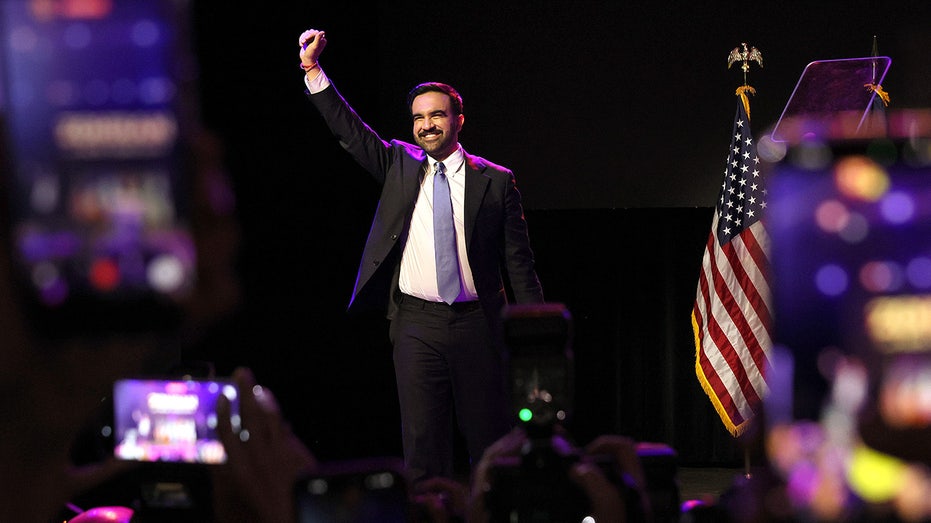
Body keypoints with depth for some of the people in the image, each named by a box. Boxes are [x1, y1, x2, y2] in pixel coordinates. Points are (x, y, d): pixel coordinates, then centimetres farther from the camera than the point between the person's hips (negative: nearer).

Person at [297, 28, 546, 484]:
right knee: (423, 445, 1)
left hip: (476, 324, -1)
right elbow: (349, 130, 4)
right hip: (417, 323, 1)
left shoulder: (496, 181, 4)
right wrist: (312, 69, -6)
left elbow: (518, 263, 4)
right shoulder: (400, 165, 10)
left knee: (492, 444, 4)